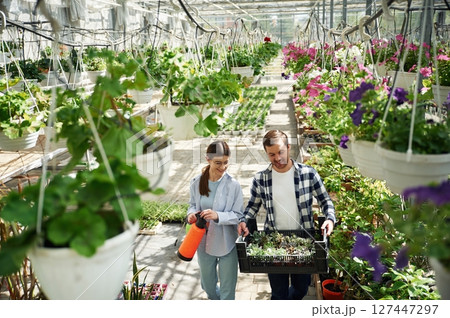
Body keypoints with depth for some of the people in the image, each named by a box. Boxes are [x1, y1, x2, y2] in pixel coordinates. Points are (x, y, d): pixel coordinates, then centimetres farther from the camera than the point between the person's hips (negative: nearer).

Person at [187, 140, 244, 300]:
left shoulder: (233, 185, -17)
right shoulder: (197, 182, -7)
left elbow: (239, 215, -14)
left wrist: (218, 216, -30)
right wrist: (191, 213, -14)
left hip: (227, 243, -3)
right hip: (204, 242, 4)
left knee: (228, 288, 9)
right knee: (208, 285, 24)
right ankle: (215, 299, 55)